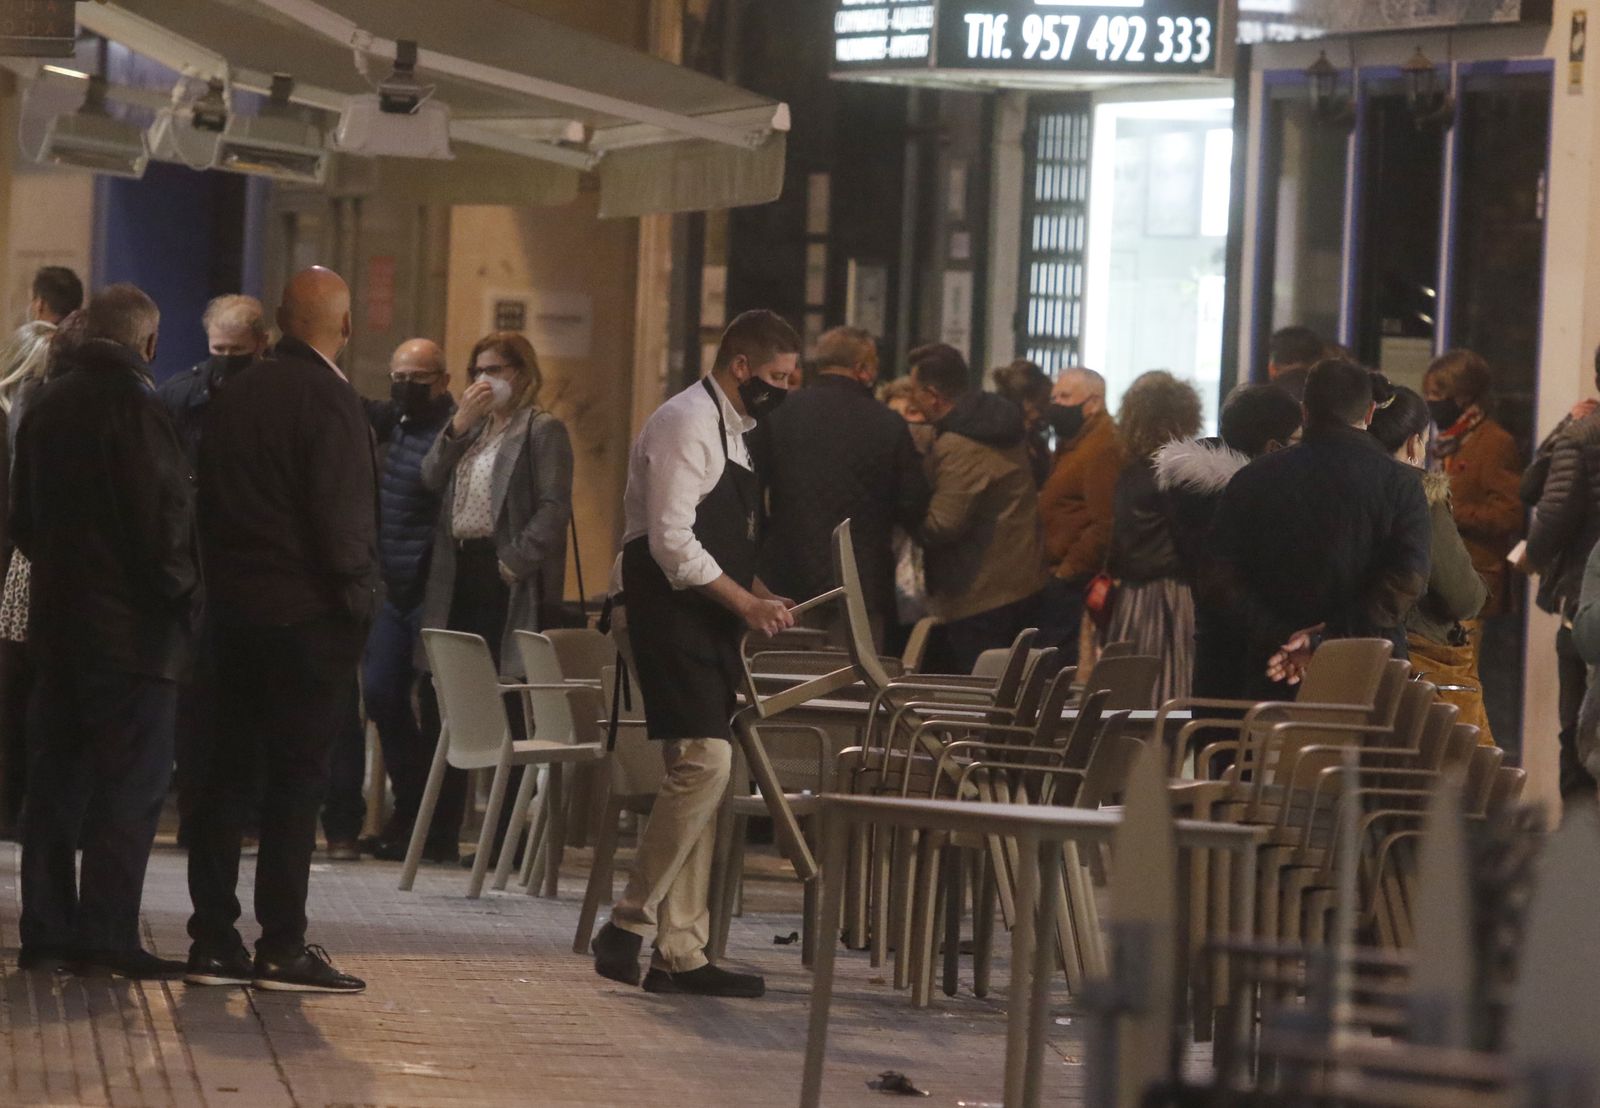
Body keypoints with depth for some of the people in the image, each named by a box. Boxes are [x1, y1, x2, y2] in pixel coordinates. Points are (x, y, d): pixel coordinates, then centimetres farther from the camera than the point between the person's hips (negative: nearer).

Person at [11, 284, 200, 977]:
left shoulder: (46, 405, 10)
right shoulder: (130, 405, -15)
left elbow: (23, 520, 18)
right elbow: (161, 515, -17)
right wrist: (180, 591, -4)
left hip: (57, 615, 8)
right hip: (130, 624, -8)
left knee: (57, 778, 11)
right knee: (133, 783, -5)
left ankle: (45, 930, 12)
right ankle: (107, 938, -9)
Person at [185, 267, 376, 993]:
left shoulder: (234, 395, 9)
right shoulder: (330, 402, -13)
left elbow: (208, 504, 12)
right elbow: (344, 522, -16)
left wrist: (221, 584, 17)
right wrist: (357, 602, -5)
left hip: (236, 607, 7)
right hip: (309, 617, -7)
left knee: (229, 771, 9)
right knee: (296, 780, -3)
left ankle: (213, 940, 10)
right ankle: (282, 947, -3)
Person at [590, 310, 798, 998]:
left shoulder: (733, 430, 20)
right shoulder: (686, 424, -12)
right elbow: (671, 541, -19)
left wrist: (755, 595, 11)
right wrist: (746, 602, -17)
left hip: (710, 623, 10)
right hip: (671, 614, -10)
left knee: (702, 772, 7)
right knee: (703, 762, -18)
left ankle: (681, 952, 9)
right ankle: (629, 926, -12)